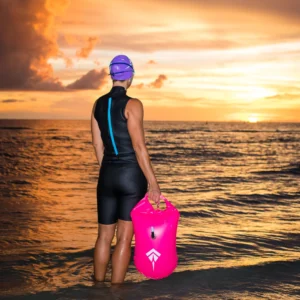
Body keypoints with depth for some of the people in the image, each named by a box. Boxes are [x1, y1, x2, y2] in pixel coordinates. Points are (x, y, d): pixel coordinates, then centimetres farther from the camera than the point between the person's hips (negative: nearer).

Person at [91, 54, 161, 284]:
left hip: (107, 175, 6)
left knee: (104, 235, 15)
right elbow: (139, 148, -15)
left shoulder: (98, 104, 8)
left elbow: (98, 146, 12)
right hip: (131, 175, -5)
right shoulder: (132, 104, -11)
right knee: (124, 238, 3)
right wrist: (153, 184, -12)